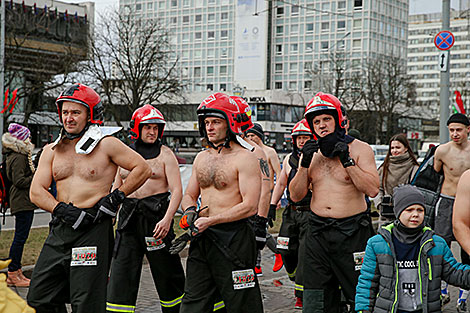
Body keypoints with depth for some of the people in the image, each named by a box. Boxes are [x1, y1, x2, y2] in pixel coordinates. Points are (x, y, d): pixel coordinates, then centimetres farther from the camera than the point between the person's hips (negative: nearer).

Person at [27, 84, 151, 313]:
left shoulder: (106, 145, -1)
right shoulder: (52, 150, 12)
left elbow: (142, 169, 1)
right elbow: (36, 191, 6)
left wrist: (116, 198, -6)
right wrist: (62, 210, -11)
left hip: (94, 228, -5)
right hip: (60, 229, 6)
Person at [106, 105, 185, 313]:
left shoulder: (165, 154, 0)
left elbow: (177, 190, -8)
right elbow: (116, 190, 21)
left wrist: (167, 219, -22)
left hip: (156, 214, -3)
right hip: (128, 217, 4)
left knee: (166, 272, 5)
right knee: (120, 272, -2)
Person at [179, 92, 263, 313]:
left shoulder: (245, 158, -9)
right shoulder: (201, 158, 14)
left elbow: (250, 207, -16)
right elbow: (189, 196, 23)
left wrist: (209, 221, -19)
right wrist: (190, 211, -1)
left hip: (233, 239, -7)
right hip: (202, 240, 7)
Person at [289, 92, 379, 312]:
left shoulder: (360, 149, -1)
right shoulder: (311, 152, 11)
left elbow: (373, 190, -12)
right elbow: (296, 196, 6)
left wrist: (347, 161, -17)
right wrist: (305, 164, -7)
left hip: (352, 232, -4)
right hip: (317, 232, 4)